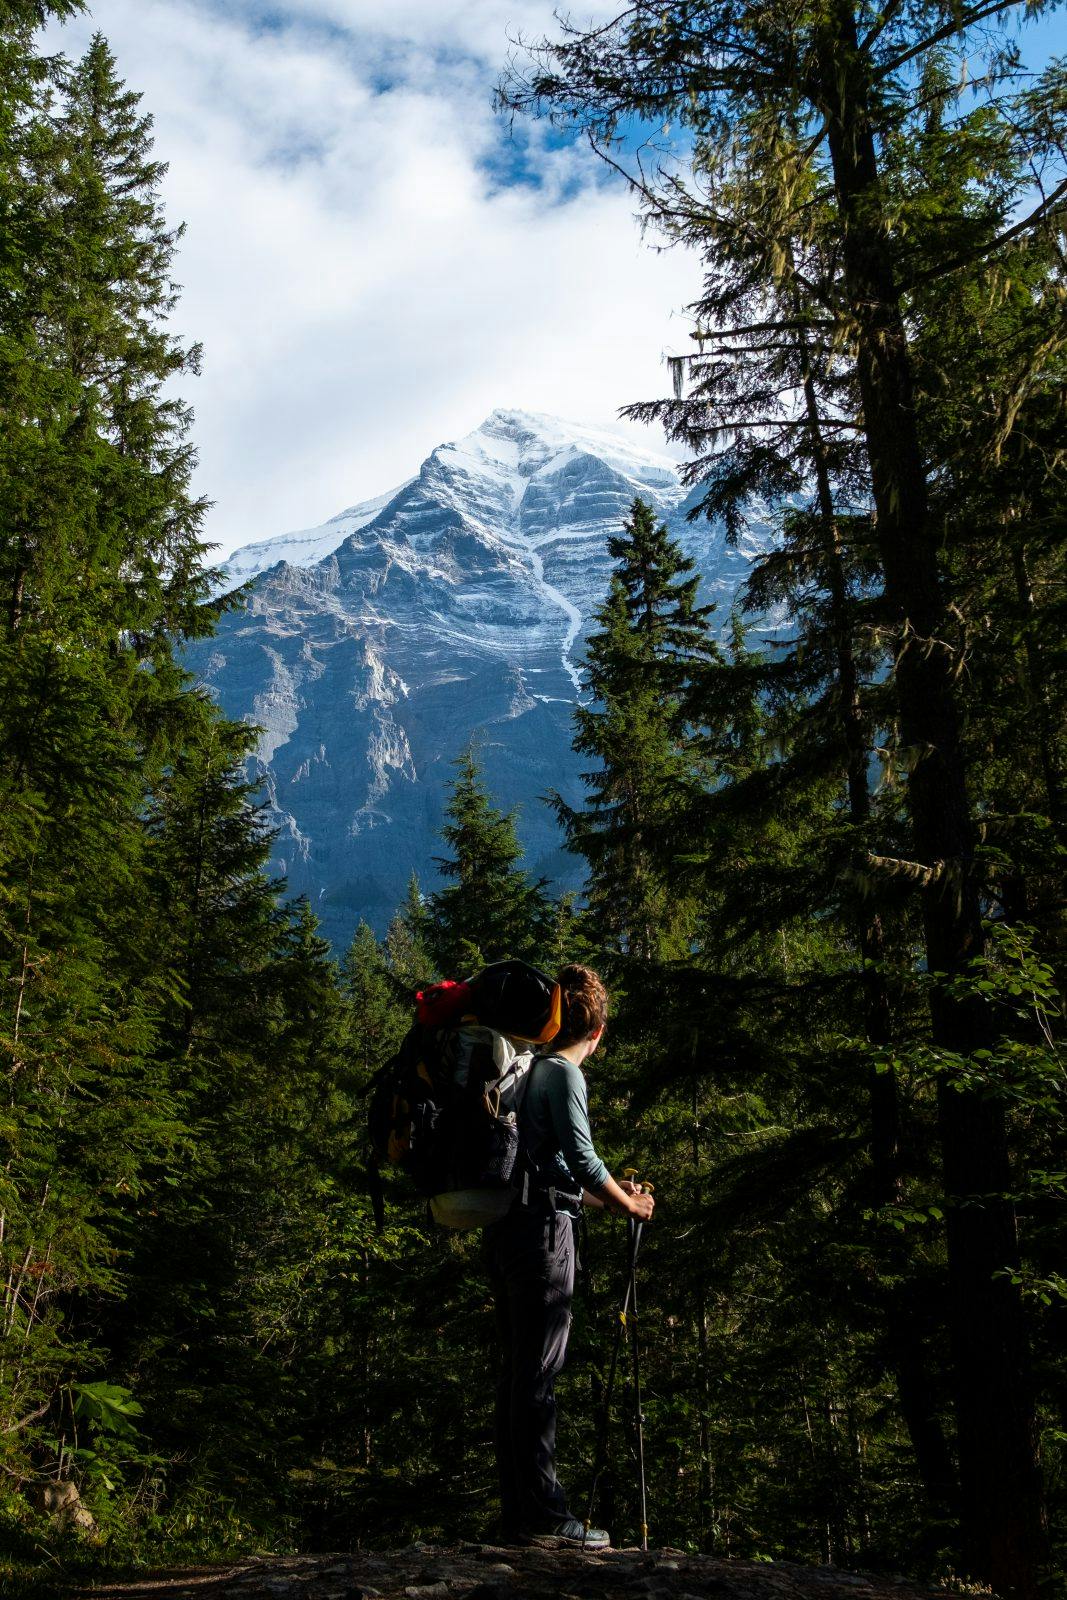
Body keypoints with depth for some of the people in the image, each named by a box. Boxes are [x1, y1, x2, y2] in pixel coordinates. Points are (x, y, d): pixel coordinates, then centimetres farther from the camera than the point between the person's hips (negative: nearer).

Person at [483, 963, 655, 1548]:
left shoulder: (528, 1071, 20)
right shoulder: (564, 1073, -7)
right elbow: (580, 1157, -14)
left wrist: (604, 1195, 31)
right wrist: (629, 1204, 1)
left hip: (507, 1229, 9)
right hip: (542, 1227, -9)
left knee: (517, 1370, 10)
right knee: (538, 1372, -8)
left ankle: (517, 1511, 14)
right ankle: (542, 1512, -5)